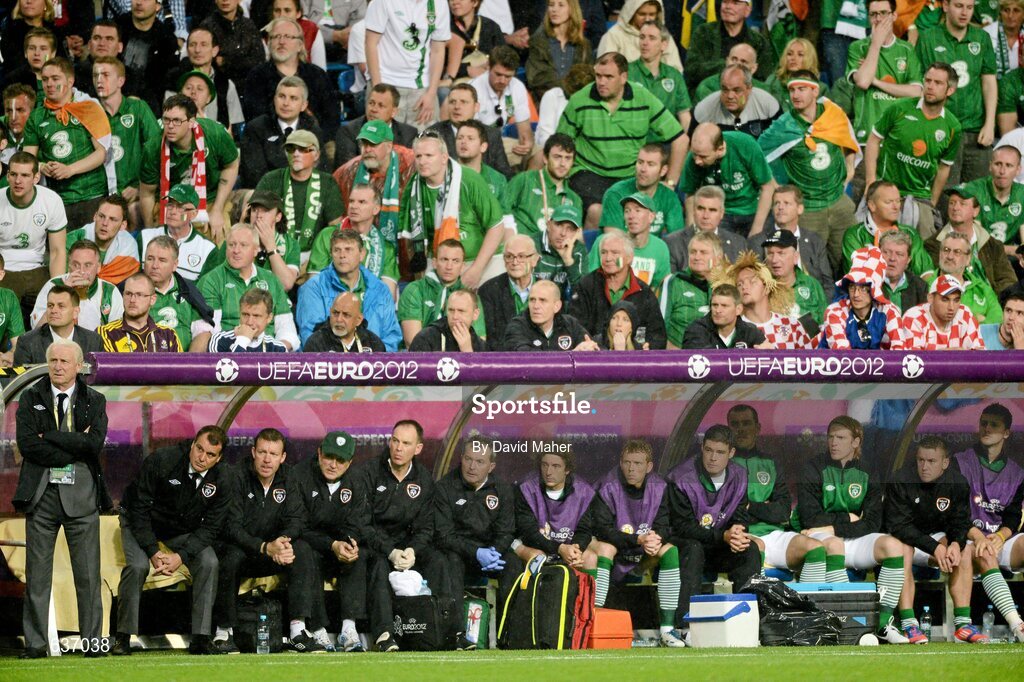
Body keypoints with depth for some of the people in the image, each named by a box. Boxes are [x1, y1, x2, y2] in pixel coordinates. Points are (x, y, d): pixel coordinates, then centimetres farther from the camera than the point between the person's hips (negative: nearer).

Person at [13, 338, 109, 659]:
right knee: (37, 572, 1)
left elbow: (95, 443, -9)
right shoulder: (31, 398, 7)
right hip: (41, 494, 0)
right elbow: (27, 445, -7)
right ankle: (35, 642, 5)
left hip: (81, 495, 0)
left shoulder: (94, 401, 8)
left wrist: (49, 436, -9)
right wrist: (74, 448, -10)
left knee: (88, 573, 1)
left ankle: (92, 641, 7)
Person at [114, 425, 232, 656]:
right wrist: (153, 551, -27)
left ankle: (200, 638, -14)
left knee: (208, 563, -20)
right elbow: (139, 508, -22)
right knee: (137, 565, -28)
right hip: (141, 523, -3)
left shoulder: (221, 478, -17)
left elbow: (212, 525, -13)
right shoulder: (161, 461, -28)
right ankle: (123, 637, -16)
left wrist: (182, 555, -26)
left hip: (185, 530, 3)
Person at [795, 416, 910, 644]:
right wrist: (848, 518, -4)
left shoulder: (866, 474, 8)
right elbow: (810, 518, -9)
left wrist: (834, 527, -13)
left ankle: (884, 621, -25)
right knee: (834, 544, -39)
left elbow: (872, 523, -2)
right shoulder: (815, 468, 1)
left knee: (893, 545, -24)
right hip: (820, 538, -3)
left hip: (854, 539, 3)